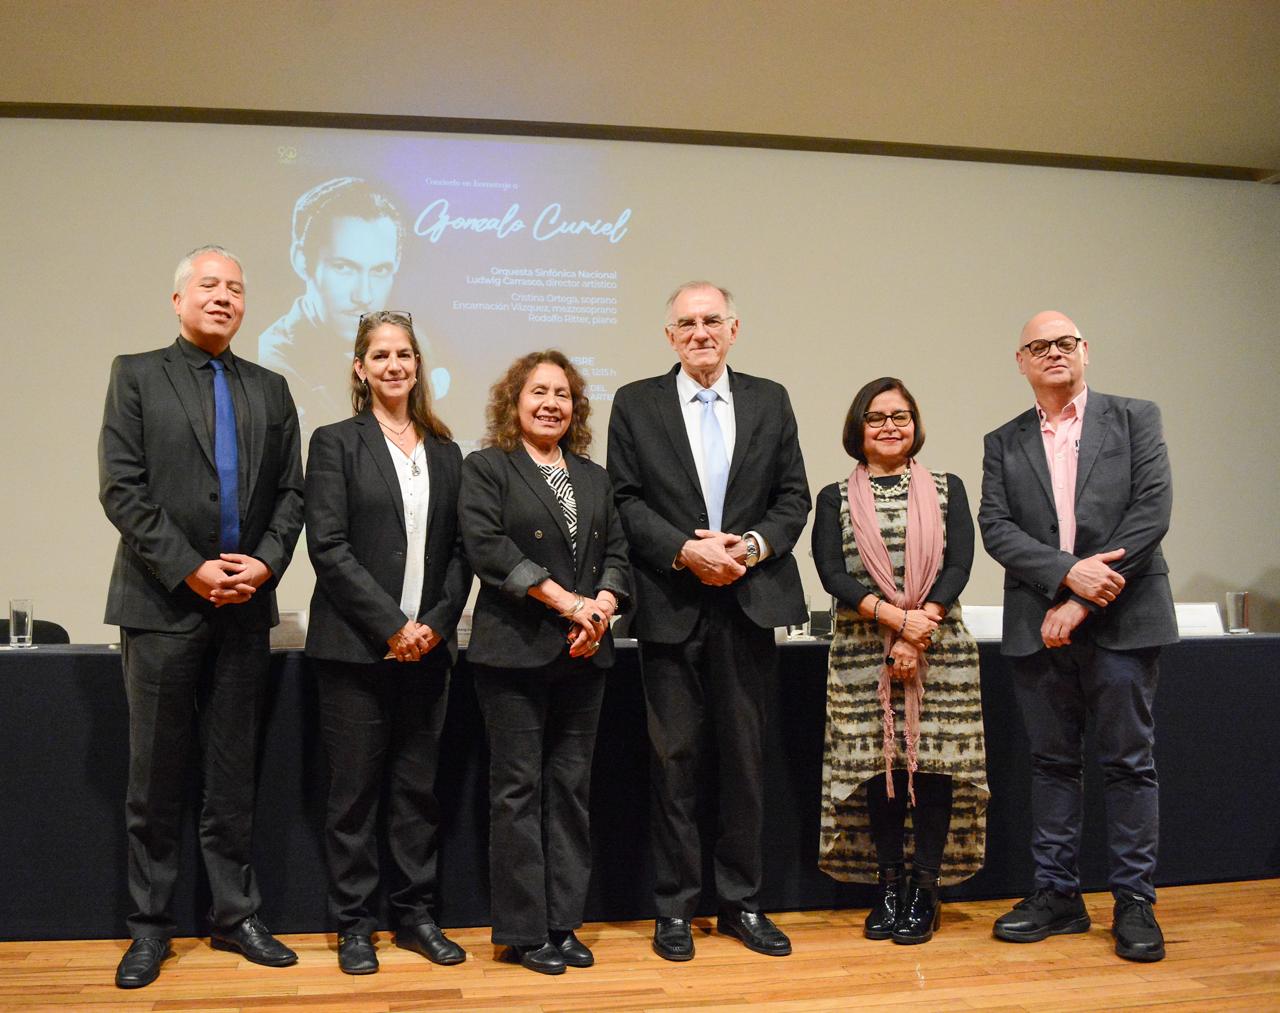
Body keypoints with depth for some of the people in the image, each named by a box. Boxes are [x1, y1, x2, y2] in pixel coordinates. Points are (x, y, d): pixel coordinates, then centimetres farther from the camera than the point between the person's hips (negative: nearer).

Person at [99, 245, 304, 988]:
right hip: (163, 604, -3)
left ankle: (237, 916, 19)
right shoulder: (136, 376, 3)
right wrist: (190, 570, -14)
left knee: (234, 775, 10)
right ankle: (151, 926, 17)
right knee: (157, 776, 6)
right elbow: (122, 489, -7)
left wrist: (266, 562, -9)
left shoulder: (270, 390, 12)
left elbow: (290, 493, 8)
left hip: (246, 607, 3)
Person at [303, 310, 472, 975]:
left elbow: (459, 550, 10)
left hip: (426, 646, 4)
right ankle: (354, 925, 15)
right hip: (355, 646, -4)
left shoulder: (445, 452, 12)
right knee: (355, 789, 4)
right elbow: (328, 546, -9)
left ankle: (415, 915, 21)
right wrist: (391, 626, -13)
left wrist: (436, 622, -5)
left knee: (418, 787, 10)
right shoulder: (336, 442, 0)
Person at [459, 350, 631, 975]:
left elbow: (616, 554, 13)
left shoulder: (594, 478, 18)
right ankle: (523, 930, 7)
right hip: (516, 652, -5)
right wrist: (567, 602, -16)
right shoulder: (487, 468, 1)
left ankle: (563, 923, 15)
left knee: (571, 788, 7)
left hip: (583, 654, 5)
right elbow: (488, 548, -11)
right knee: (519, 789, 0)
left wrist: (602, 606, -8)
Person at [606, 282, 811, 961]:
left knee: (745, 756, 8)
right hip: (671, 606, -2)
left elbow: (794, 496, 7)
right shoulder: (635, 404, 5)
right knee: (674, 758, 3)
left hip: (749, 601, 2)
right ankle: (674, 909, 14)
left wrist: (753, 545, -10)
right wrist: (685, 551, -14)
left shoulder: (770, 401, 10)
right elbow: (626, 499, -1)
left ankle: (742, 902, 20)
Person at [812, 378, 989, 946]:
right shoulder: (836, 499, 9)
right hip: (863, 653, 0)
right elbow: (832, 574, -4)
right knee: (876, 765, 0)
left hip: (939, 649, 0)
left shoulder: (946, 490, 11)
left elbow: (959, 565, 0)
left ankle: (925, 890, 8)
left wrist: (921, 625, -14)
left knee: (934, 763, -2)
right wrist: (894, 616, -16)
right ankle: (889, 888, 13)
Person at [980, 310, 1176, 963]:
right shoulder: (1003, 443, 12)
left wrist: (1083, 604, -12)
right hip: (1038, 626, 3)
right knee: (1051, 762, 9)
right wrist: (1068, 572, -16)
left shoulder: (1135, 419, 5)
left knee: (1128, 762, 3)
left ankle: (1134, 901, 13)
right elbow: (995, 528, 1)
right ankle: (1057, 895, 19)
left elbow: (1153, 510, -6)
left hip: (1121, 620, -2)